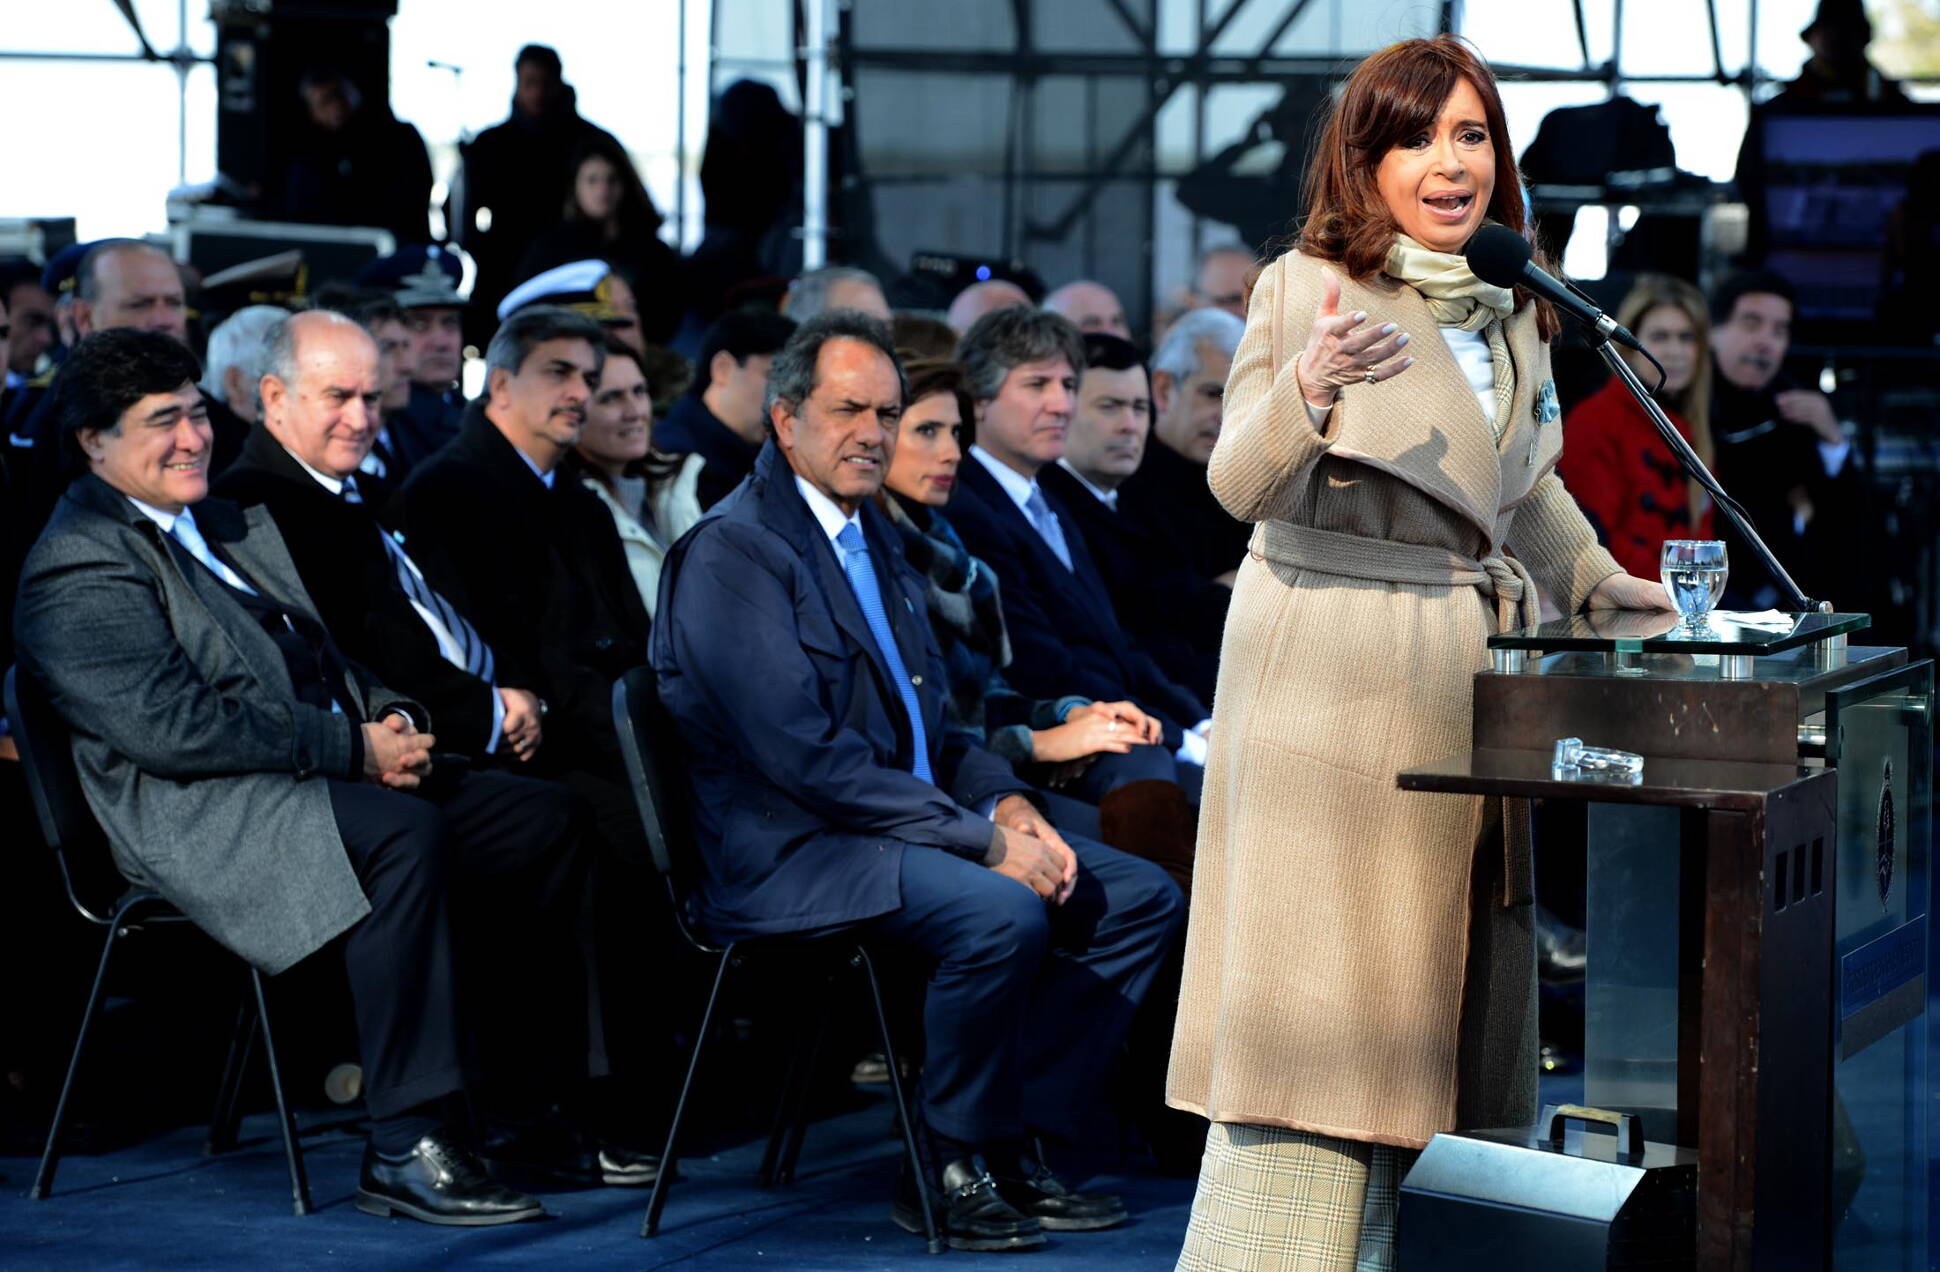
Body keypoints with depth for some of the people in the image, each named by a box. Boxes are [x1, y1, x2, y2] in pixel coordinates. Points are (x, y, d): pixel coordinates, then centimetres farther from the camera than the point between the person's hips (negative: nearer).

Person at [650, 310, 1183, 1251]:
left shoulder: (872, 536, 18)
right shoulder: (732, 552, -12)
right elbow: (804, 754, -21)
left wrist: (1008, 803, 0)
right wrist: (983, 839, -21)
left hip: (908, 820, 10)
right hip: (788, 853, -9)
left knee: (1140, 898, 0)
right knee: (1003, 914, -33)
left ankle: (1012, 1147, 1)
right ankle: (949, 1172, -14)